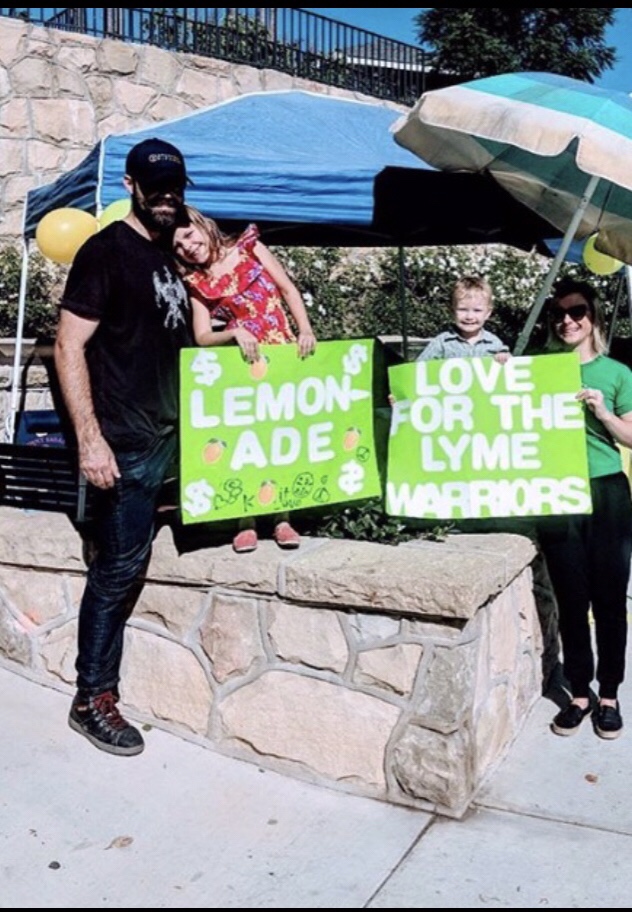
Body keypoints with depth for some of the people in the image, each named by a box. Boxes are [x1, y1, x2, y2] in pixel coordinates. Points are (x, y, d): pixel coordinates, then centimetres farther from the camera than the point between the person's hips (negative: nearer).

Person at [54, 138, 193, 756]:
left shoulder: (168, 257, 15)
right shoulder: (106, 250, -8)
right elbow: (69, 347, -15)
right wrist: (90, 439, -22)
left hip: (163, 434, 8)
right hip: (124, 441, -8)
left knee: (129, 562, 14)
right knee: (119, 567, -4)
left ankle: (101, 684, 29)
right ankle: (91, 699, 10)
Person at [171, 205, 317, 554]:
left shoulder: (249, 247, 4)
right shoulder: (196, 284, 5)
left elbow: (289, 290, 2)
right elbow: (202, 337, -1)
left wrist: (305, 330, -10)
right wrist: (234, 333, -19)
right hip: (245, 365, 0)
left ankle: (282, 517, 14)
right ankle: (247, 520, 9)